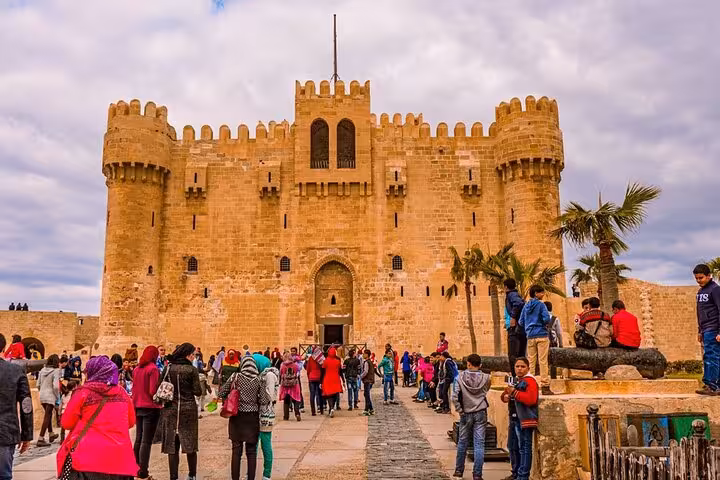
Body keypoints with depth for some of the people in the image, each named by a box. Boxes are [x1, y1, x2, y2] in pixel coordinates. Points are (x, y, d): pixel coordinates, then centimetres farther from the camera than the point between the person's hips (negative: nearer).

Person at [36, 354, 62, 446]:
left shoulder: (42, 370, 5)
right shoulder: (56, 371, -13)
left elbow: (38, 385, 8)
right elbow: (55, 386, -19)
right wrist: (57, 396, -6)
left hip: (42, 396, 7)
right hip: (50, 397, -7)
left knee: (48, 415, 22)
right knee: (47, 417, -2)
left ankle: (51, 434, 36)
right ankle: (40, 439, -5)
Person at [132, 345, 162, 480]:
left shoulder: (136, 369, 7)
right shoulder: (153, 369, -14)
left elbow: (133, 389, 12)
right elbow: (153, 391, -17)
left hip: (138, 407, 7)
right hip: (151, 408, -7)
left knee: (138, 439, 16)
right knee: (146, 441, -2)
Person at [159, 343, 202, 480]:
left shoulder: (168, 368, 1)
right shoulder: (192, 369, -8)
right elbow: (197, 392, -7)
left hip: (170, 409, 2)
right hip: (188, 409, -2)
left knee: (172, 445, 6)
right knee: (190, 443, 10)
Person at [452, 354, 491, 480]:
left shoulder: (461, 377, -10)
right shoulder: (485, 378, -9)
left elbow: (455, 397, -13)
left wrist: (459, 410, -3)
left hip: (466, 414, 0)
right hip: (481, 414, 0)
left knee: (462, 442, 14)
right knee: (479, 444, 3)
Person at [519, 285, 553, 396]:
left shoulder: (526, 306, 11)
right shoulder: (540, 304, -5)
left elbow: (521, 322, 11)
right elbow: (546, 319, -15)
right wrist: (546, 324, 5)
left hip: (530, 336, 5)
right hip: (541, 335, -5)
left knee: (531, 361, 8)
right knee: (543, 361, -3)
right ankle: (545, 387, -2)